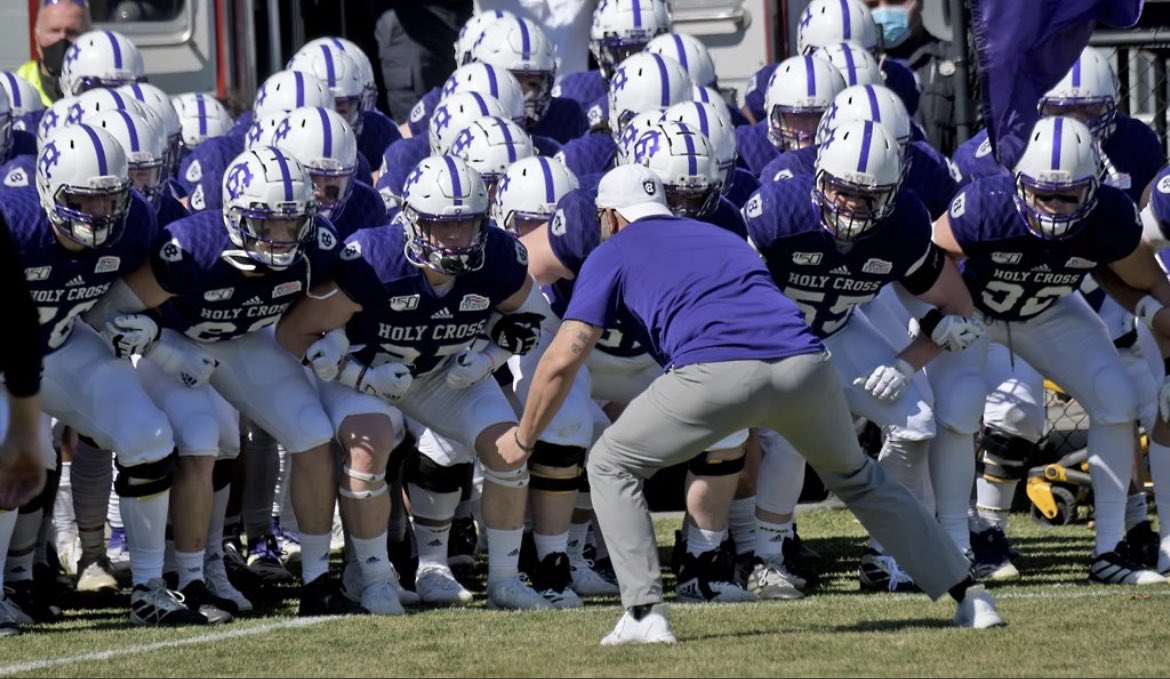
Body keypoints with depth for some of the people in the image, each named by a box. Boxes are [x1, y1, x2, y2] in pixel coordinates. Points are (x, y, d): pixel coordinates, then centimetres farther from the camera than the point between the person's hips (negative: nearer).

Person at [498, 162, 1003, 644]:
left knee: (612, 466, 16)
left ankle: (645, 613, 3)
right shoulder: (721, 238, 36)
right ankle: (968, 598, 28)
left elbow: (563, 359, 12)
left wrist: (524, 437, 25)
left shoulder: (612, 255, 21)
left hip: (717, 369, -5)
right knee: (855, 478, 29)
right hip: (804, 362, 5)